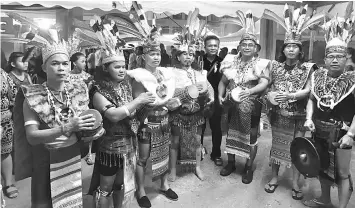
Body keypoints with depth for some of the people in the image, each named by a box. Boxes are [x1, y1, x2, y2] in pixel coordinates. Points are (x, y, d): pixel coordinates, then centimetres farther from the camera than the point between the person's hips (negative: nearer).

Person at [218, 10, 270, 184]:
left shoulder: (261, 64, -6)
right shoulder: (232, 61, 3)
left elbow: (264, 84, -19)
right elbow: (223, 81, 8)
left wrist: (249, 91, -36)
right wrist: (220, 95, -9)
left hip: (251, 107, -3)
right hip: (232, 105, 3)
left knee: (250, 137, 7)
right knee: (231, 133, 14)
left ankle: (249, 168, 26)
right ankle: (231, 163, 33)